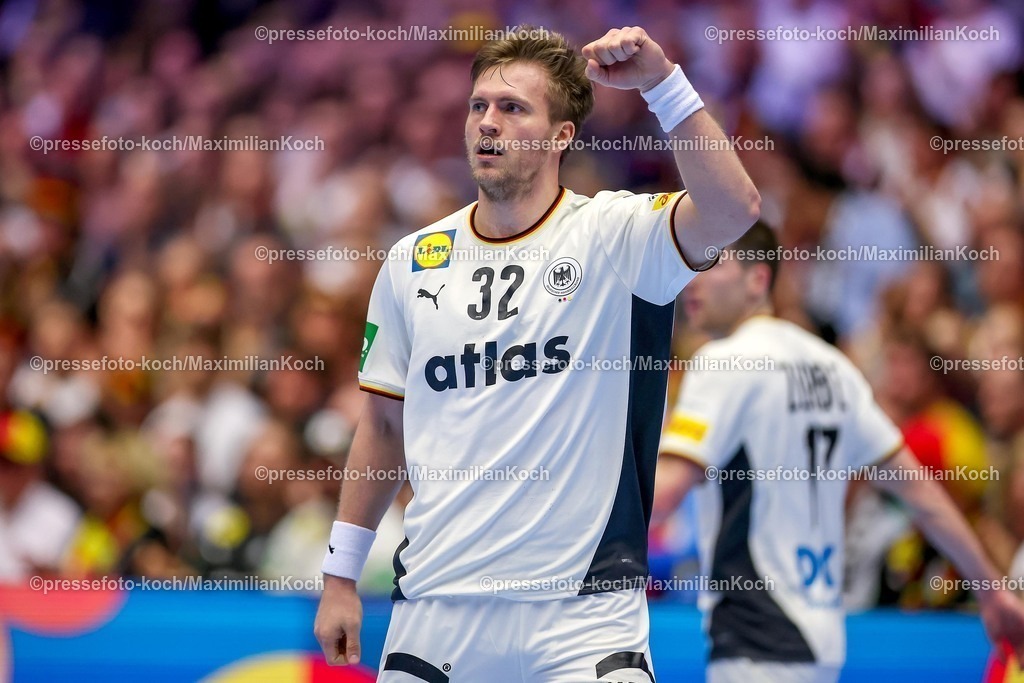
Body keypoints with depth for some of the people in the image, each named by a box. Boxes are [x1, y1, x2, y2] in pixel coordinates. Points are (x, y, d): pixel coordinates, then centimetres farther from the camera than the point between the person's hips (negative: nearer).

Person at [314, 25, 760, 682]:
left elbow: (734, 209, -22)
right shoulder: (413, 261, 9)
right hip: (435, 603, 4)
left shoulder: (612, 236, -3)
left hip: (584, 610, -3)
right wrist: (340, 577, 14)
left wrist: (663, 83, -29)